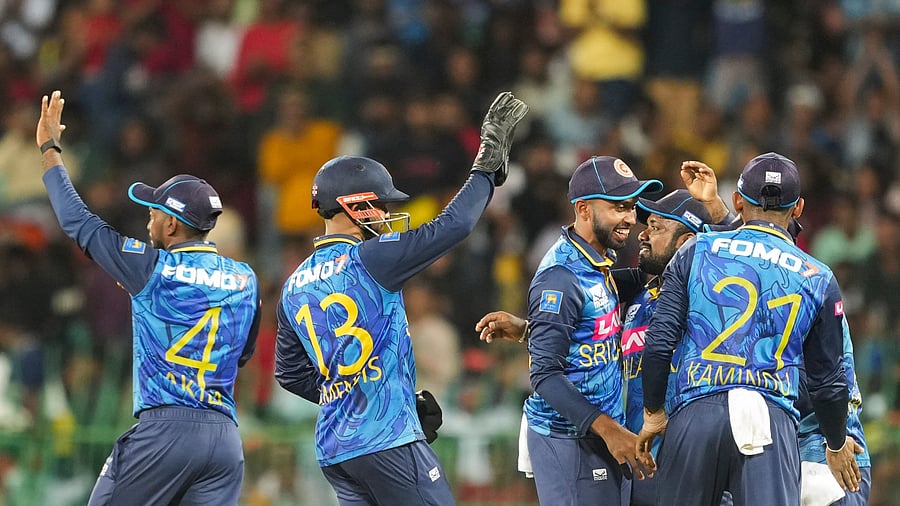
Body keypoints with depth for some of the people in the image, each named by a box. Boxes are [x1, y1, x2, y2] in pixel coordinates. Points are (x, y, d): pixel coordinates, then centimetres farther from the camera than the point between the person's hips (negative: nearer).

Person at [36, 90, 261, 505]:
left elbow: (79, 223, 7)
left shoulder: (152, 269, -2)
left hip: (163, 429, -5)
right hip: (225, 436, 5)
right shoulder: (245, 280, 12)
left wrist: (50, 150, 20)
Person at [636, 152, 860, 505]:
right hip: (773, 420, 0)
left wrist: (654, 412, 15)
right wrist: (837, 446, 31)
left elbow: (659, 342, 3)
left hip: (695, 412, 0)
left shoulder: (697, 251, 10)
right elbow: (827, 380, 16)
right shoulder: (818, 279, 12)